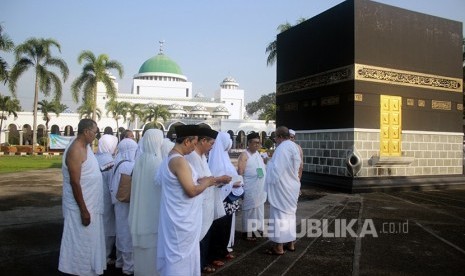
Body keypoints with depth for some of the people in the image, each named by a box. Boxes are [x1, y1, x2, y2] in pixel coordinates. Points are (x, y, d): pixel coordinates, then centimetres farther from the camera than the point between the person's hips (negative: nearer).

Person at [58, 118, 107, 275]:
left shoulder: (86, 146, 7)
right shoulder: (75, 151, -21)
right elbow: (75, 183, -23)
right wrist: (83, 210, -22)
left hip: (91, 203, 9)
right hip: (81, 206, -9)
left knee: (89, 241, 20)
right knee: (81, 243, 4)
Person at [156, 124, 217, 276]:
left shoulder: (170, 158, 9)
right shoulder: (179, 160, -23)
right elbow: (191, 191, -25)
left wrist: (198, 181, 6)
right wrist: (206, 183, -9)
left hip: (179, 217, 10)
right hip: (182, 220, -10)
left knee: (179, 254, 20)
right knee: (182, 256, 4)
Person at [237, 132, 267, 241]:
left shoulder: (258, 153, 12)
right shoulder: (244, 155, -13)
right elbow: (240, 172, -18)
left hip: (260, 187, 8)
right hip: (250, 188, -8)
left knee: (259, 208, 17)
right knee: (250, 209, -1)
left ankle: (257, 228, 30)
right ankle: (248, 232, 8)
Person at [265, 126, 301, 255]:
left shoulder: (282, 148, -20)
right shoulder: (294, 146, 10)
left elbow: (276, 169, -22)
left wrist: (269, 163, -5)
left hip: (281, 186, -9)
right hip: (291, 185, 9)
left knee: (279, 214, -2)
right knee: (290, 213, 16)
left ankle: (279, 247, 5)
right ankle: (290, 243, 25)